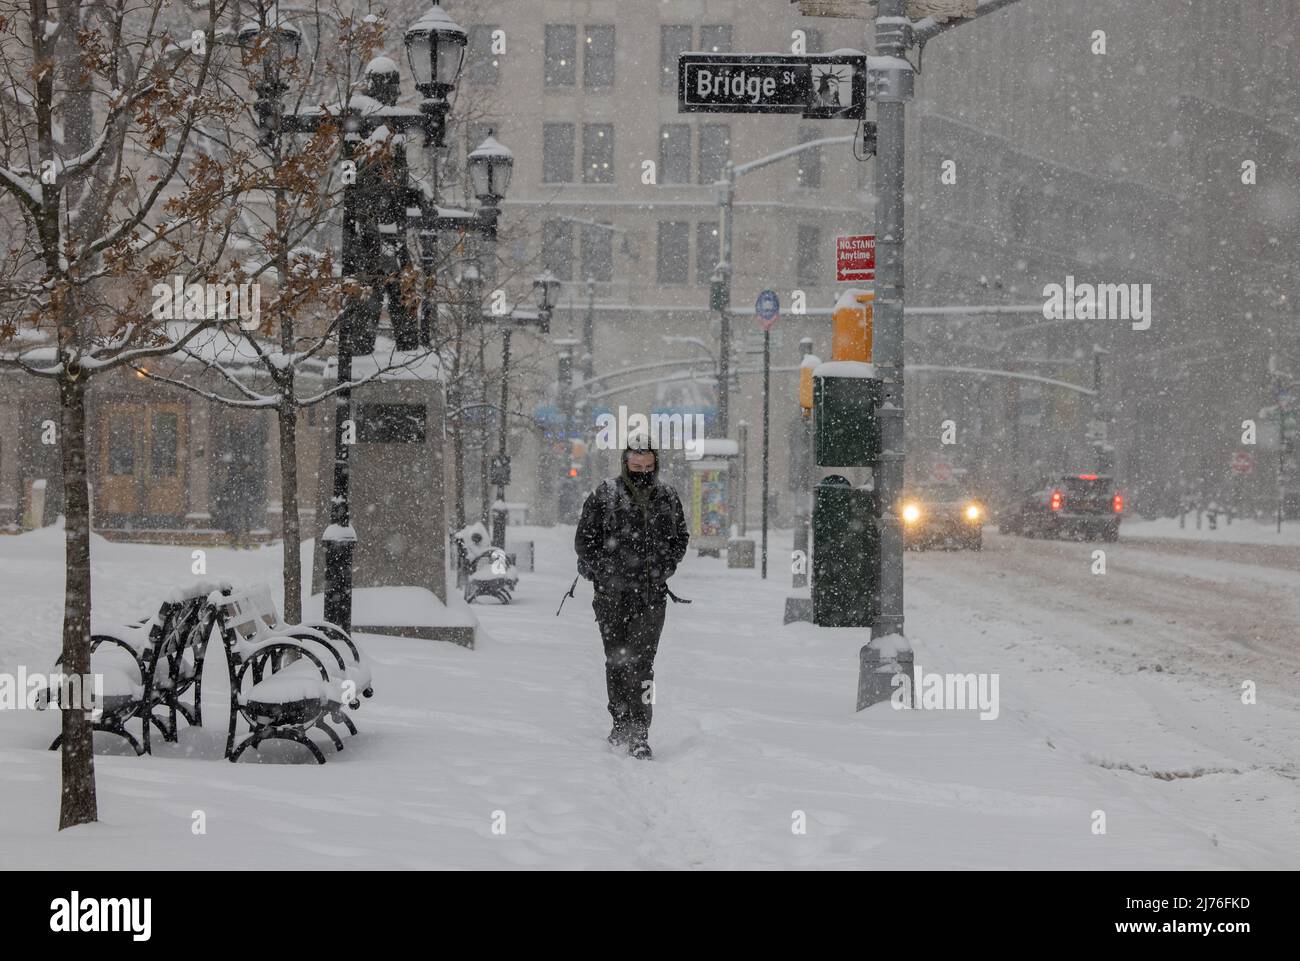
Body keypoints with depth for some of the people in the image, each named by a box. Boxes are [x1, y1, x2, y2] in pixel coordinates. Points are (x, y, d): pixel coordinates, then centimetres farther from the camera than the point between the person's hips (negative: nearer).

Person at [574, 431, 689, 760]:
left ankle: (639, 733, -13)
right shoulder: (605, 495, -1)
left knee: (642, 662, -9)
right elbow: (584, 539, 4)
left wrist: (665, 566, 7)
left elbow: (680, 538, 21)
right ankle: (621, 722, 22)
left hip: (652, 595, 0)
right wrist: (604, 571, -4)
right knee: (617, 660, 8)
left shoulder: (667, 498, 7)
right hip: (612, 594, 0)